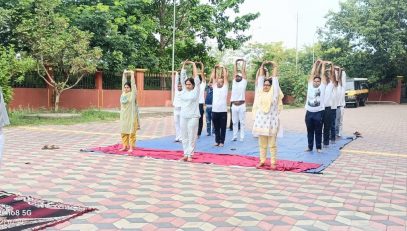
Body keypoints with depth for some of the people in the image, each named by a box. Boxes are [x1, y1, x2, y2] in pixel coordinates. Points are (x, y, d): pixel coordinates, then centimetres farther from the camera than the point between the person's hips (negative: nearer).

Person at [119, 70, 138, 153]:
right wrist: (124, 74, 13)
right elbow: (123, 82, 13)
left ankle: (131, 147, 0)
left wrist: (132, 74, -3)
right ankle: (124, 146, 16)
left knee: (131, 131, -4)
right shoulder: (123, 93, 9)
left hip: (131, 115, -5)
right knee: (124, 131, 8)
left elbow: (133, 84, -6)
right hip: (123, 115, 6)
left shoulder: (132, 94, -4)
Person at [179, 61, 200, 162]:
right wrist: (184, 65, 5)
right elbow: (182, 77, 8)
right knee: (184, 137, 7)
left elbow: (196, 77, -4)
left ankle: (190, 155, 4)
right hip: (183, 116, 5)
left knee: (192, 137, -2)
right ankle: (185, 154, 14)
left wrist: (193, 65, 2)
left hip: (193, 117, -5)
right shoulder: (184, 90, 10)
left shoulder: (196, 90, -1)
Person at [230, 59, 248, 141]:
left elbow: (243, 71, 4)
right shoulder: (234, 82, 13)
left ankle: (242, 137, 6)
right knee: (234, 122, 9)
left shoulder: (243, 82, 4)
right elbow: (235, 71, 15)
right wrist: (235, 63, 20)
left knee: (242, 122, 2)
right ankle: (234, 136, 15)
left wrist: (243, 62, 12)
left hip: (241, 105, -4)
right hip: (234, 105, 4)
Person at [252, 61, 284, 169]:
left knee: (272, 144, 2)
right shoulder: (260, 92, 7)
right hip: (261, 120, 3)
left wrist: (274, 67, 6)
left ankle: (273, 162, 8)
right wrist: (262, 67, 10)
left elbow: (275, 80, -1)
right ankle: (262, 161, 17)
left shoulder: (274, 93, 0)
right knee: (262, 144, 10)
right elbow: (260, 79, 10)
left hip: (272, 121, -3)